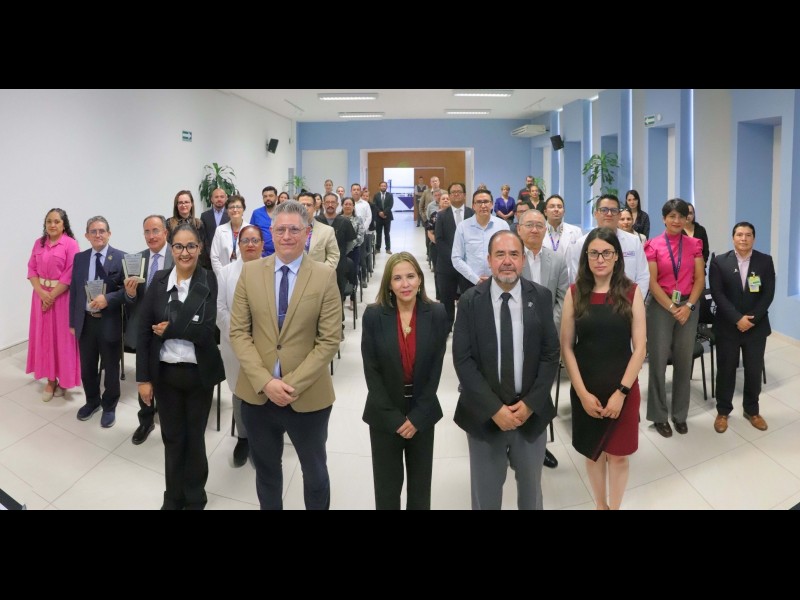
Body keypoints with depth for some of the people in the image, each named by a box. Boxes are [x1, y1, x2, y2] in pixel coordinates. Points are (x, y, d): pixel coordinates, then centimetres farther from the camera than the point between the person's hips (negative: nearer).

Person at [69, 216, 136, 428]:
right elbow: (74, 291, 8)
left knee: (111, 368, 10)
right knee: (87, 367, 15)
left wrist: (107, 299, -26)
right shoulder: (79, 258, 6)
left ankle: (109, 407, 29)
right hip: (86, 321, 4)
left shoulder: (121, 258, -8)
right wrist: (73, 321, 7)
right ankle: (92, 401, 39)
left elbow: (127, 290, -10)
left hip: (110, 322, -4)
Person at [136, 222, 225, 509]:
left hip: (199, 373, -2)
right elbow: (143, 330, -3)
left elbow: (205, 329, -19)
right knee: (172, 438, 14)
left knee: (195, 437, 14)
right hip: (165, 372, 2)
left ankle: (195, 499, 33)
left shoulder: (208, 280, -10)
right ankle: (174, 498, 33)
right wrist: (143, 377, -5)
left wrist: (169, 329, -14)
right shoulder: (159, 280, -3)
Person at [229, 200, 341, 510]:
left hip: (308, 396, -2)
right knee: (265, 469, 20)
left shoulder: (325, 276, -7)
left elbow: (329, 340, -9)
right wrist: (265, 381, -14)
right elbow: (238, 332, -2)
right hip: (257, 393, 2)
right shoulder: (250, 271, 0)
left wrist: (293, 383, -17)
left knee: (315, 472, 16)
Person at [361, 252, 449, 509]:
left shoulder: (437, 314, -7)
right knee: (387, 484, 10)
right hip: (385, 415, -1)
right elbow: (371, 370, -8)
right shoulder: (373, 315, -9)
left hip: (423, 414, 1)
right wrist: (393, 417, -12)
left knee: (421, 483, 14)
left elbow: (436, 369, -5)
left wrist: (417, 416, -9)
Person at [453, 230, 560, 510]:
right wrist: (494, 408, -15)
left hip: (531, 411, 1)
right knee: (485, 494, 13)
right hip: (485, 414, -1)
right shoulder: (470, 301, -6)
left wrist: (530, 403, -11)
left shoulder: (541, 297, -2)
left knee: (531, 488, 20)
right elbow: (462, 359, -9)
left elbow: (551, 354, -2)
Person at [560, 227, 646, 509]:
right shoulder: (575, 293, -3)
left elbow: (640, 347, -6)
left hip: (623, 388, -1)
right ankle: (600, 505, 35)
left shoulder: (631, 292, -4)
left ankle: (614, 506, 28)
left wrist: (621, 391, -13)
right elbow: (566, 347, -4)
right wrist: (583, 393, -10)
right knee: (593, 452, 14)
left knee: (618, 454, 7)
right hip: (585, 389, 1)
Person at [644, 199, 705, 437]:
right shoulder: (653, 245, -5)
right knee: (658, 361, 2)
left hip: (688, 307, 3)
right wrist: (673, 308, -12)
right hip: (660, 306, -3)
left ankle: (680, 414, 23)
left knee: (684, 361, 9)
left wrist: (688, 306, -10)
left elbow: (700, 279, 2)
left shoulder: (694, 244, 4)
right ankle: (659, 415, 16)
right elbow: (652, 283, -7)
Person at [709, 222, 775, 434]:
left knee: (754, 371, 9)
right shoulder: (719, 262, -4)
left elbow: (768, 294, -4)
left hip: (757, 327, 1)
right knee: (726, 370, 7)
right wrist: (737, 319, -17)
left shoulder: (765, 261, 1)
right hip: (727, 326, -1)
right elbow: (717, 294, -10)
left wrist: (752, 318, -15)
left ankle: (752, 410, 28)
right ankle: (723, 411, 22)